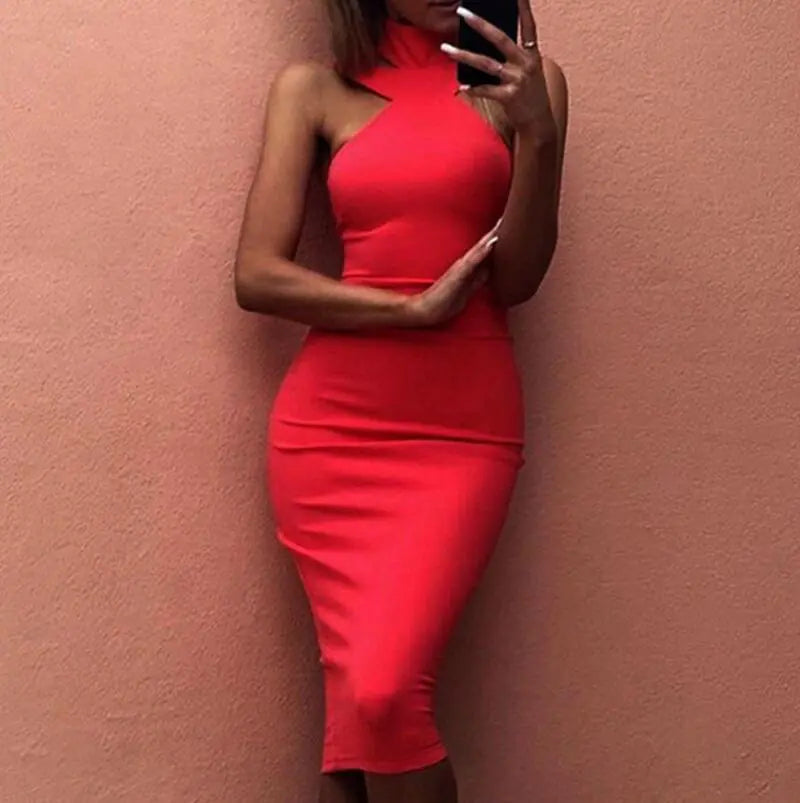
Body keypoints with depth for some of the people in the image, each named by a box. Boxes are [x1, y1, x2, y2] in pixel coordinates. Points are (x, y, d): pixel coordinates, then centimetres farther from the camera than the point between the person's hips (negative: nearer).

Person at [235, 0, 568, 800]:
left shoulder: (521, 81, 7)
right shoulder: (314, 88, 6)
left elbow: (514, 281, 0)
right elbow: (258, 277, -2)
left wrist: (538, 133, -14)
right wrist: (415, 310, -9)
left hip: (464, 429, -1)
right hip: (330, 424, 1)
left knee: (383, 694, -14)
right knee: (358, 700, -2)